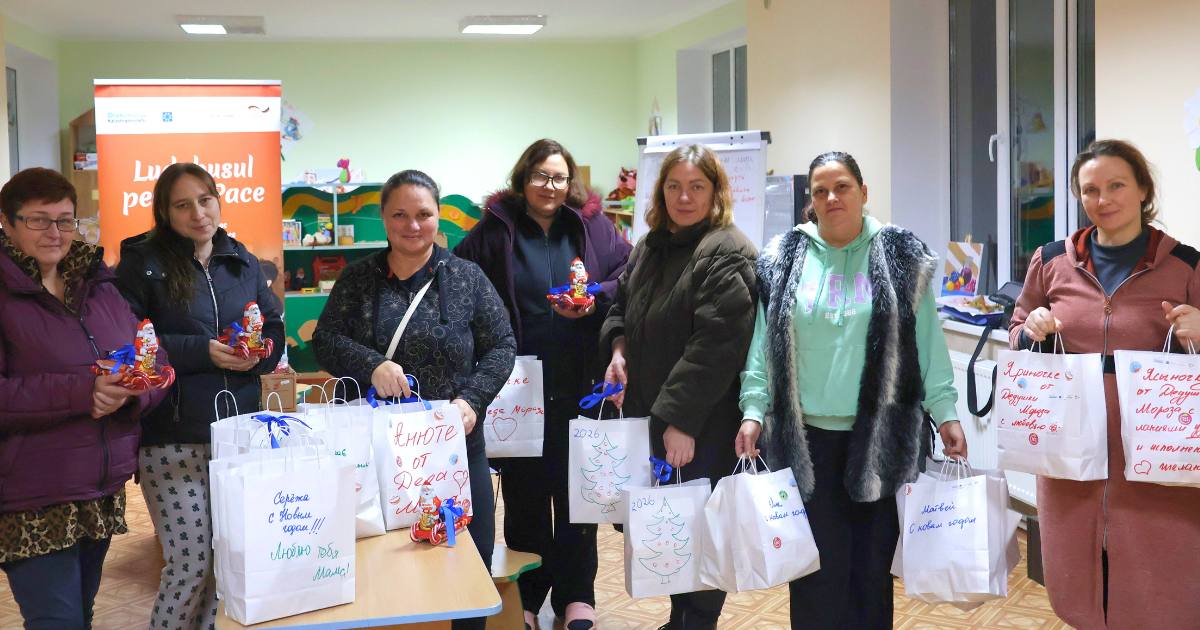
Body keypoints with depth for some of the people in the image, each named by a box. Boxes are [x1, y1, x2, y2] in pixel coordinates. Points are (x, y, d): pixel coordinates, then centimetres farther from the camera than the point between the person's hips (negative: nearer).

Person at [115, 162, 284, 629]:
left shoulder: (243, 263, 13)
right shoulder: (142, 263, -3)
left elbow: (275, 331, 15)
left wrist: (258, 353, -7)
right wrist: (203, 351, -19)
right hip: (173, 439, -5)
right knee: (190, 565, -3)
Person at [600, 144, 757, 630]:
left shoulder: (726, 255, -14)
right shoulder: (650, 246, 12)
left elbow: (714, 346, -22)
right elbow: (622, 305, 24)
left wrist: (681, 419, -24)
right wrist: (618, 346, 2)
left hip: (704, 421, -7)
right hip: (649, 411, 8)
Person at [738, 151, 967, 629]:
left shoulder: (901, 256, 4)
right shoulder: (784, 258, 5)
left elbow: (927, 342, 3)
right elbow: (764, 344, 5)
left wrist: (945, 412, -1)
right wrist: (754, 411, -3)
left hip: (881, 436, 0)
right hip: (805, 437, 0)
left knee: (873, 559, 6)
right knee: (816, 565, 3)